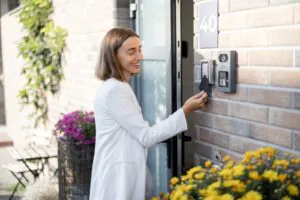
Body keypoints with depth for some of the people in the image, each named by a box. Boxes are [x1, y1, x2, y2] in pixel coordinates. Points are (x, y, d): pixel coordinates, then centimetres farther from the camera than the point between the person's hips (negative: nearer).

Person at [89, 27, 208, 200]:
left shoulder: (119, 87, 13)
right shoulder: (114, 90, -19)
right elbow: (146, 136, -17)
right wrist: (185, 111, -17)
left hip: (124, 173, 10)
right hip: (117, 177, -10)